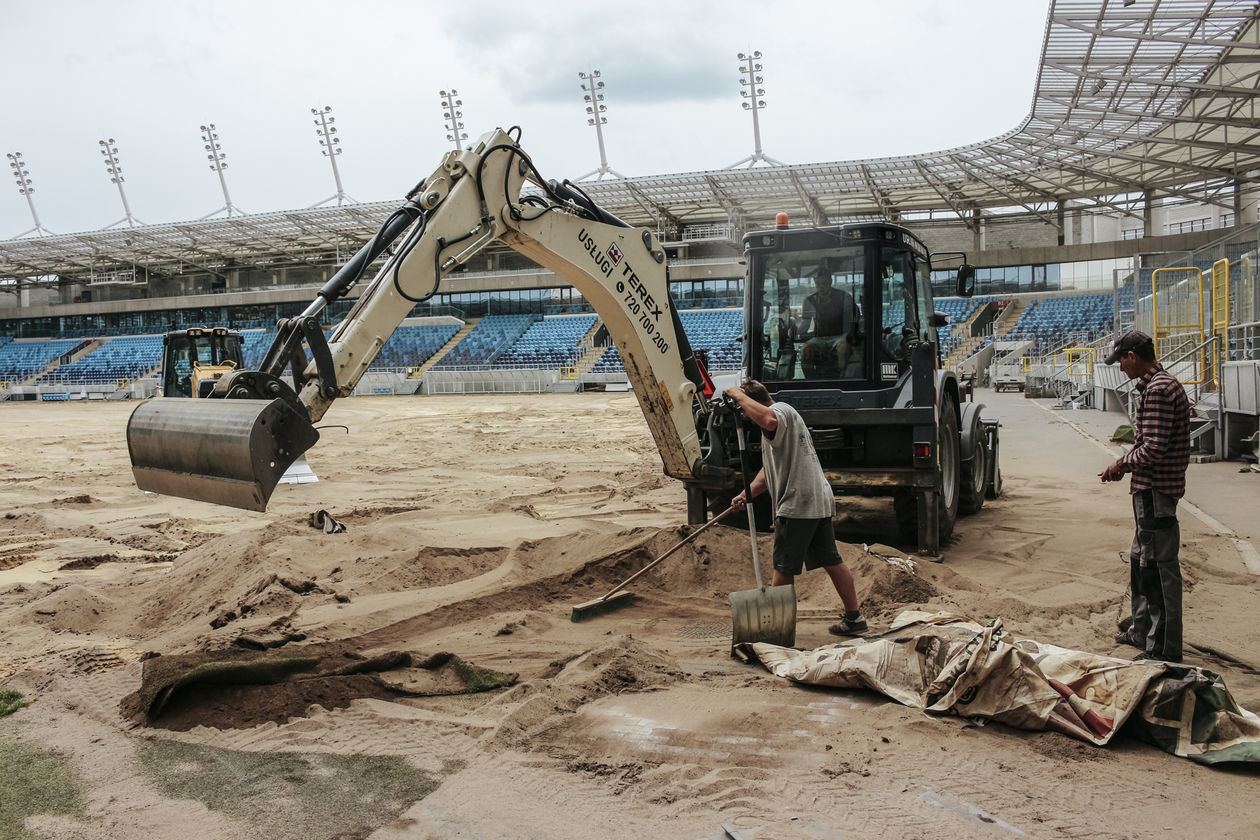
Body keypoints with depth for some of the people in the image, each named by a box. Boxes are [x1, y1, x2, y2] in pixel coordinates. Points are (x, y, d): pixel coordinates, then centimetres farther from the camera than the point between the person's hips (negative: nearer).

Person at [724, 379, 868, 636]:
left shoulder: (781, 410, -8)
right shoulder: (783, 417, 24)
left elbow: (768, 420, -38)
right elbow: (770, 470, 25)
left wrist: (739, 396, -24)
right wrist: (746, 494, 15)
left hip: (797, 505, -10)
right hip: (820, 501, 10)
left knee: (784, 568, 0)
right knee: (831, 562, 14)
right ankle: (853, 617, 19)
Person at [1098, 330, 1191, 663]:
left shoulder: (1158, 390, -19)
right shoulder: (1161, 384, 15)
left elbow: (1152, 449, -24)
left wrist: (1121, 464, -9)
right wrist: (1124, 465, 10)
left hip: (1155, 490, -11)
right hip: (1151, 489, 11)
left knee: (1159, 568, -4)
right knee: (1141, 561, 21)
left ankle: (1165, 650, 4)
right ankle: (1143, 631, 34)